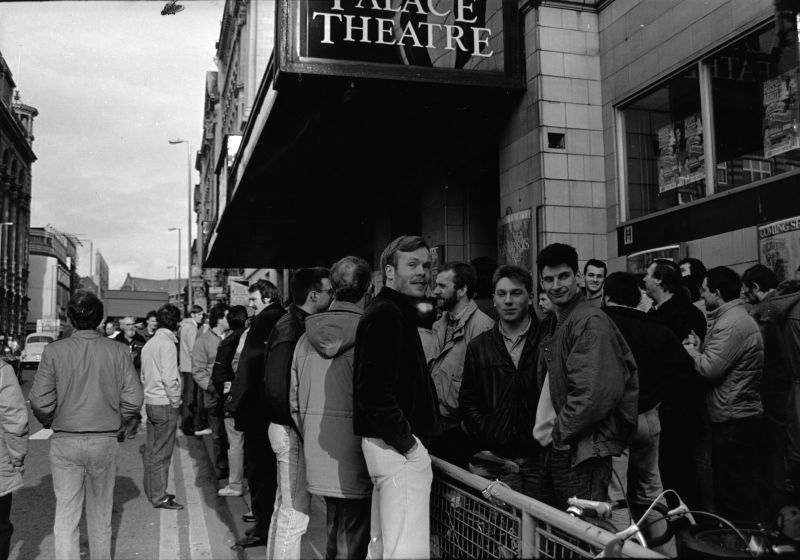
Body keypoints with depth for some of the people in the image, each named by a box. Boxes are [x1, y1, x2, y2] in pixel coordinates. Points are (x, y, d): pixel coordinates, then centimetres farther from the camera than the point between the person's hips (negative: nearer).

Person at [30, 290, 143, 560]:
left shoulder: (54, 351, -9)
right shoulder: (118, 351, -7)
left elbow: (40, 401, -10)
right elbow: (133, 399, -8)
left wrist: (51, 423, 10)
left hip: (65, 441, -1)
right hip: (105, 441, 1)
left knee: (66, 513, 9)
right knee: (101, 512, 17)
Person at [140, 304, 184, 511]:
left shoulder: (149, 344, 11)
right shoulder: (168, 344, -15)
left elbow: (144, 376, 14)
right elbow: (169, 378, -20)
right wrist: (176, 402, -11)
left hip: (150, 402, 8)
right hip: (165, 404, -8)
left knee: (152, 450, 15)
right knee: (162, 453, -2)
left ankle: (152, 491, 26)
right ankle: (159, 497, 4)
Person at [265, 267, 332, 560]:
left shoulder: (293, 324, 9)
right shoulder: (290, 328, -18)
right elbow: (277, 389, -24)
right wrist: (301, 427, -18)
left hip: (287, 427, 10)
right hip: (292, 431, -10)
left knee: (284, 508, 20)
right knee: (295, 513, -2)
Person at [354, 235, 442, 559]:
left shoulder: (395, 312, 18)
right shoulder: (385, 314, -14)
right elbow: (374, 388, -24)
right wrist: (405, 441, -18)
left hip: (388, 443, 11)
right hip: (399, 448, -11)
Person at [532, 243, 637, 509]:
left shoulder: (591, 322, -14)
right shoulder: (552, 324, 15)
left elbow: (595, 393, -22)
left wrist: (560, 433, -14)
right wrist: (544, 432, 9)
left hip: (581, 451, -9)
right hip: (552, 449, 9)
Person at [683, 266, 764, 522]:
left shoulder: (732, 323, -19)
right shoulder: (733, 317, 16)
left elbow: (711, 368, -22)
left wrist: (690, 349, -6)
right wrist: (700, 346, 4)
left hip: (732, 419, -11)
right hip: (738, 416, 11)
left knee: (735, 492, -3)